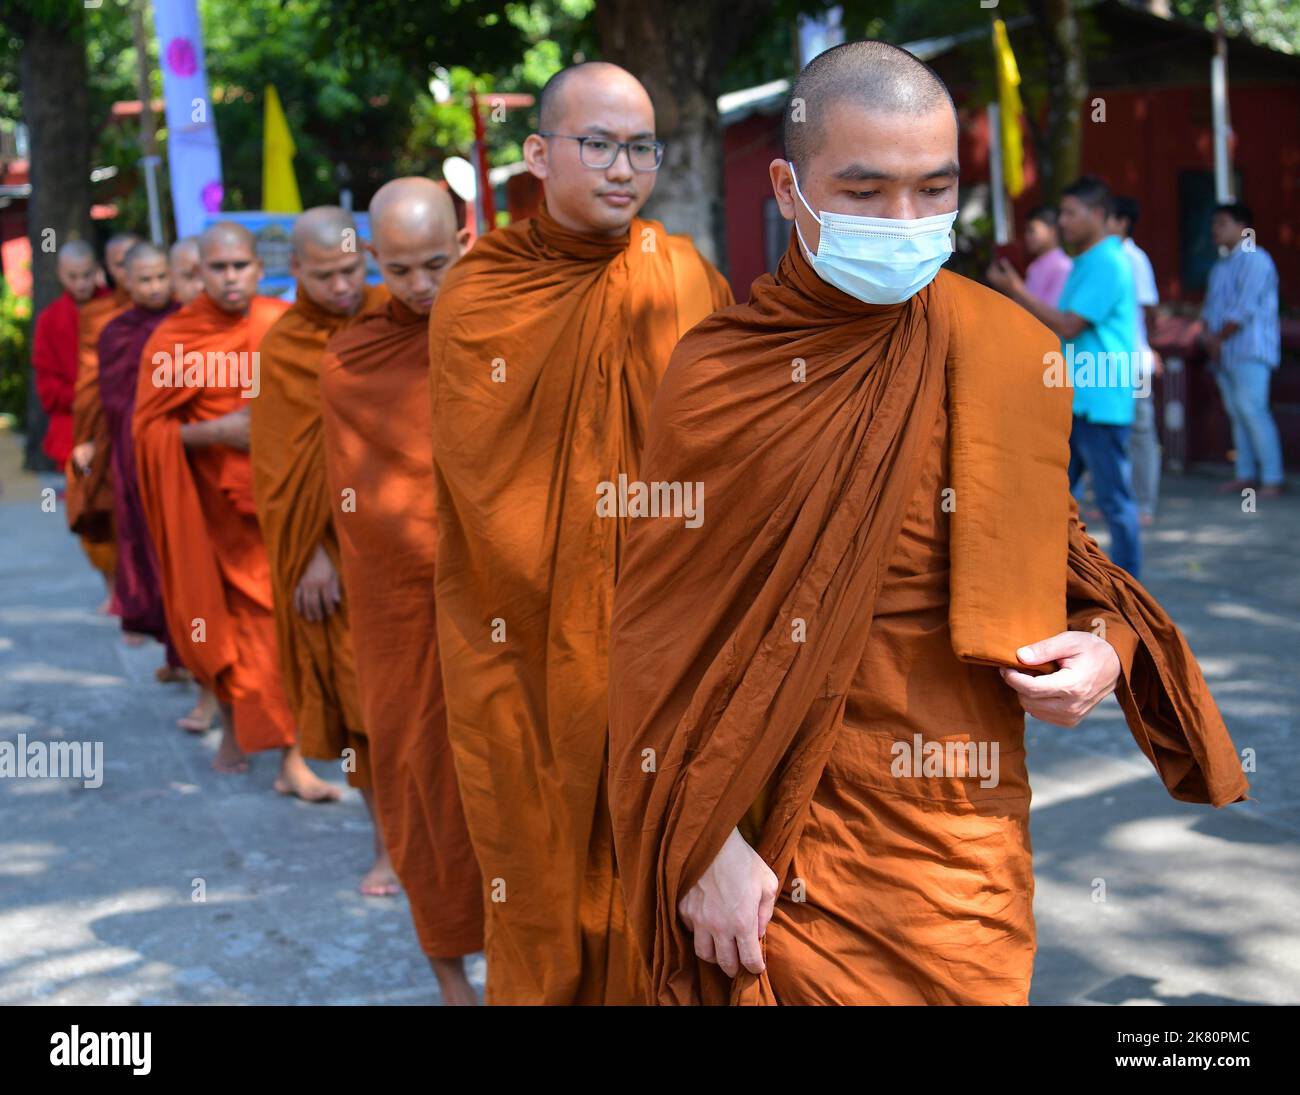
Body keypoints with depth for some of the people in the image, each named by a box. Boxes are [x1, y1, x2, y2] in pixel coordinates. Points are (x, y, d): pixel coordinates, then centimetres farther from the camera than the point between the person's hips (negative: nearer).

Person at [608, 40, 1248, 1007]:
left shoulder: (1018, 356, -1)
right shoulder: (717, 377, -9)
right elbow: (667, 638, -7)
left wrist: (1106, 641, -8)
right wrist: (704, 846, -12)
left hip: (971, 832, 3)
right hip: (789, 837, -2)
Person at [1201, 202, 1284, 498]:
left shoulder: (1255, 260, -8)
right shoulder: (1220, 267, 20)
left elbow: (1245, 309, -15)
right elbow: (1211, 307, 18)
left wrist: (1219, 338, -11)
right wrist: (1208, 334, -1)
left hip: (1250, 351, -9)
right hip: (1223, 352, 9)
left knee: (1251, 410, -14)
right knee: (1236, 414, 8)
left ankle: (1272, 479, -13)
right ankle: (1246, 475, 12)